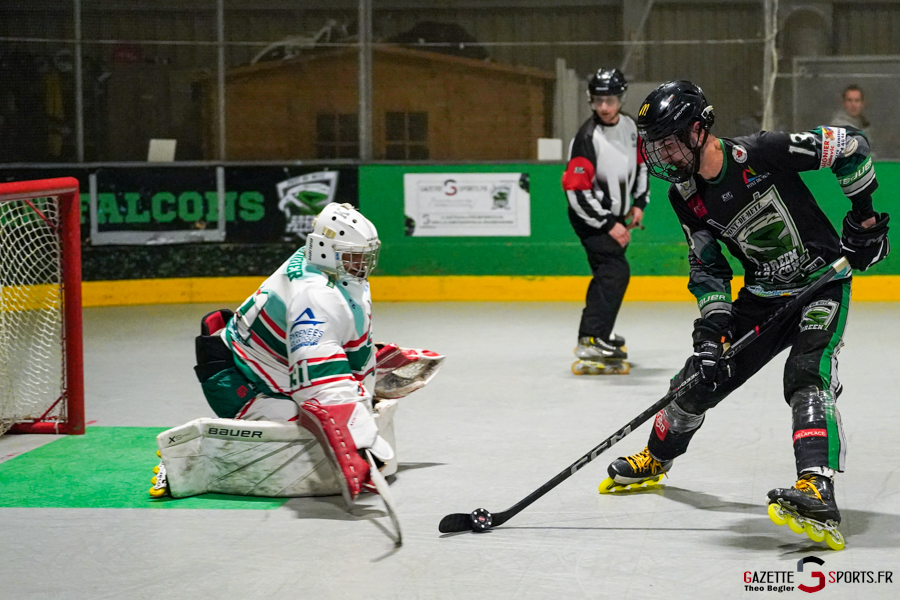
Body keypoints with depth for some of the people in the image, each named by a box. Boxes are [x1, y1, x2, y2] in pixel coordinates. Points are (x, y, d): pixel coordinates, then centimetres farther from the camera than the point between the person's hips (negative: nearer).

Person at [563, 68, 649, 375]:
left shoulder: (629, 126, 0)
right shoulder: (587, 138, -24)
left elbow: (640, 163, 18)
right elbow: (576, 191, -26)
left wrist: (639, 203, 9)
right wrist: (608, 226, -23)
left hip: (615, 215, 8)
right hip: (590, 217, -8)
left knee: (607, 274, 22)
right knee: (616, 272, -22)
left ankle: (595, 329, 41)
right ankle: (591, 342, -26)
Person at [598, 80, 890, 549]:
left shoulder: (762, 153, -25)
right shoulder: (685, 197, -6)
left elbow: (849, 145, -16)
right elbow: (707, 266, 0)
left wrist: (863, 216, -13)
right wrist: (712, 323, -16)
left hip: (823, 283, -6)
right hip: (761, 295, 6)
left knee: (807, 376, -29)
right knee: (701, 377, 9)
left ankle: (818, 497, -41)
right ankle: (655, 459, 38)